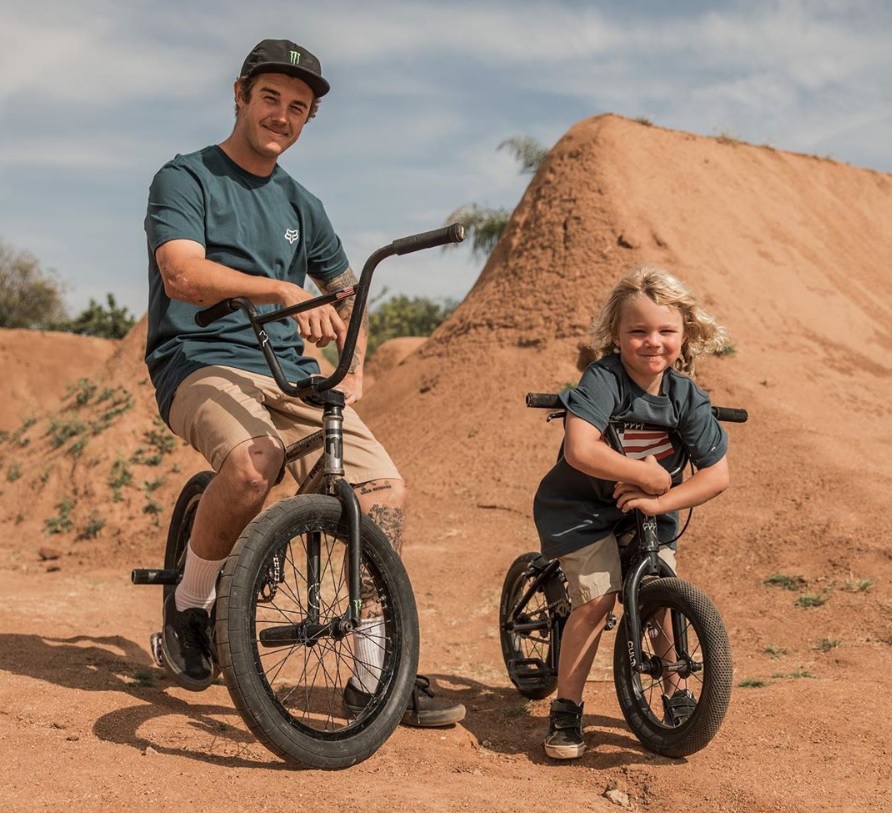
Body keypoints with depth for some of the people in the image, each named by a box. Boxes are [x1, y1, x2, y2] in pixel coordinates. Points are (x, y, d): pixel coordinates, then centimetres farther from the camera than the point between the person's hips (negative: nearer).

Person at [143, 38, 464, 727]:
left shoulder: (302, 206, 19)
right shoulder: (185, 179, 1)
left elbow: (347, 293, 31)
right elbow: (184, 275, -18)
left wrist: (354, 370, 12)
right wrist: (284, 291, -33)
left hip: (291, 375, 6)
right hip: (203, 365, -5)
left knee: (386, 488, -14)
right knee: (255, 462, -38)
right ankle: (190, 602, -9)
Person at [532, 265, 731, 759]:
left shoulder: (687, 397, -12)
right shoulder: (603, 379, -26)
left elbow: (716, 476, -10)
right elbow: (580, 450, -41)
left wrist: (659, 501, -24)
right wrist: (648, 473, -31)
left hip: (646, 512, 4)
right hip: (579, 507, -4)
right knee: (597, 598, -16)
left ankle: (676, 694, 23)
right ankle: (566, 709, 1)